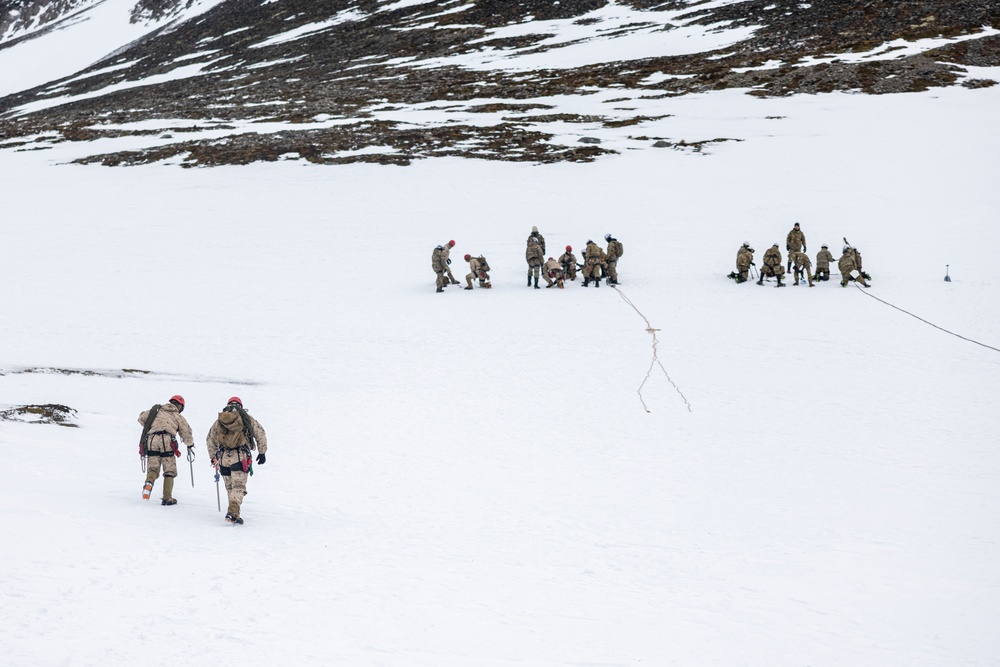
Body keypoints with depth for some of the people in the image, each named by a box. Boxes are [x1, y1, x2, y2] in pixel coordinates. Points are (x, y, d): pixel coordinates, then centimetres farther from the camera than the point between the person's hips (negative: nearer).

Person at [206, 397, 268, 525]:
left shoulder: (219, 421, 16)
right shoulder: (246, 418, 8)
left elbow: (210, 440, 23)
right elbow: (260, 434, 9)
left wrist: (213, 457, 32)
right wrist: (262, 452, 16)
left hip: (224, 458, 3)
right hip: (240, 457, -3)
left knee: (230, 487, 16)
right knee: (239, 486, -7)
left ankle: (233, 510, 19)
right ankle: (233, 512, -23)